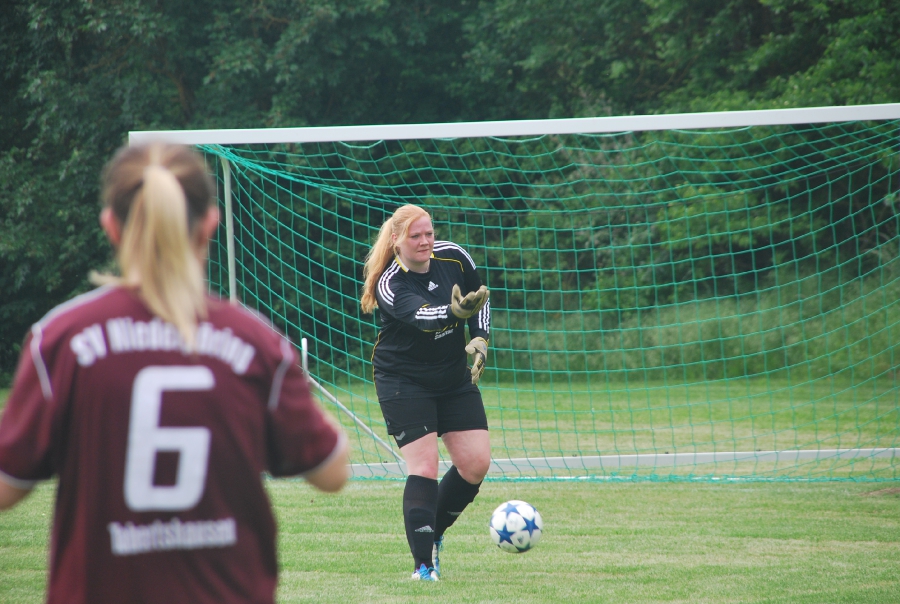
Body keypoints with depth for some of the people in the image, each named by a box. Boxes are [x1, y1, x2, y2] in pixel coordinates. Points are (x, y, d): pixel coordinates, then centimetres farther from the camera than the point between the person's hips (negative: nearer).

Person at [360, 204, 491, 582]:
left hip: (454, 378, 6)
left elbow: (480, 297, 11)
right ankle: (424, 563, -8)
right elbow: (422, 316, -41)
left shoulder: (453, 257, -6)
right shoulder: (389, 284, -22)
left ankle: (434, 531, 23)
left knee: (476, 464, 0)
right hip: (403, 381, -6)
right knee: (424, 467, -13)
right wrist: (456, 312, -60)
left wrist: (480, 338, -3)